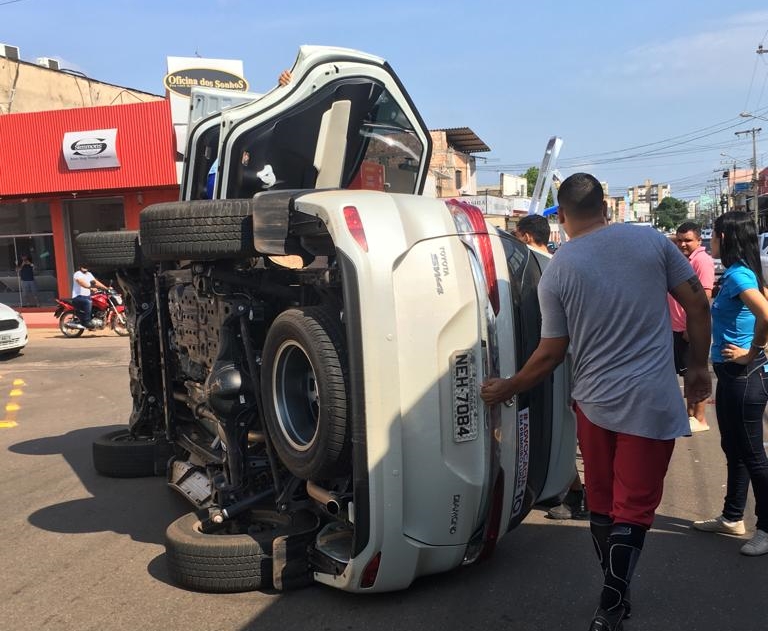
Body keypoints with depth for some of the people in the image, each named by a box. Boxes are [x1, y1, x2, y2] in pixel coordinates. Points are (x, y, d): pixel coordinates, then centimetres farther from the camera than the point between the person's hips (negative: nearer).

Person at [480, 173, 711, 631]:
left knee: (603, 504, 18)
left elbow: (552, 354, -4)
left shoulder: (557, 272, -6)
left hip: (594, 402, 1)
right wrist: (698, 366, 12)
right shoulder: (652, 240, -3)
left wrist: (506, 389, 10)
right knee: (632, 508, 7)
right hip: (653, 403, 0)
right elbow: (698, 305, -1)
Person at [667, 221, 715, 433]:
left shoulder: (702, 260, -15)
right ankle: (690, 413, 27)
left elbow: (704, 297, -22)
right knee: (687, 373, 16)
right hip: (677, 328, 9)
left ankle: (700, 419, 9)